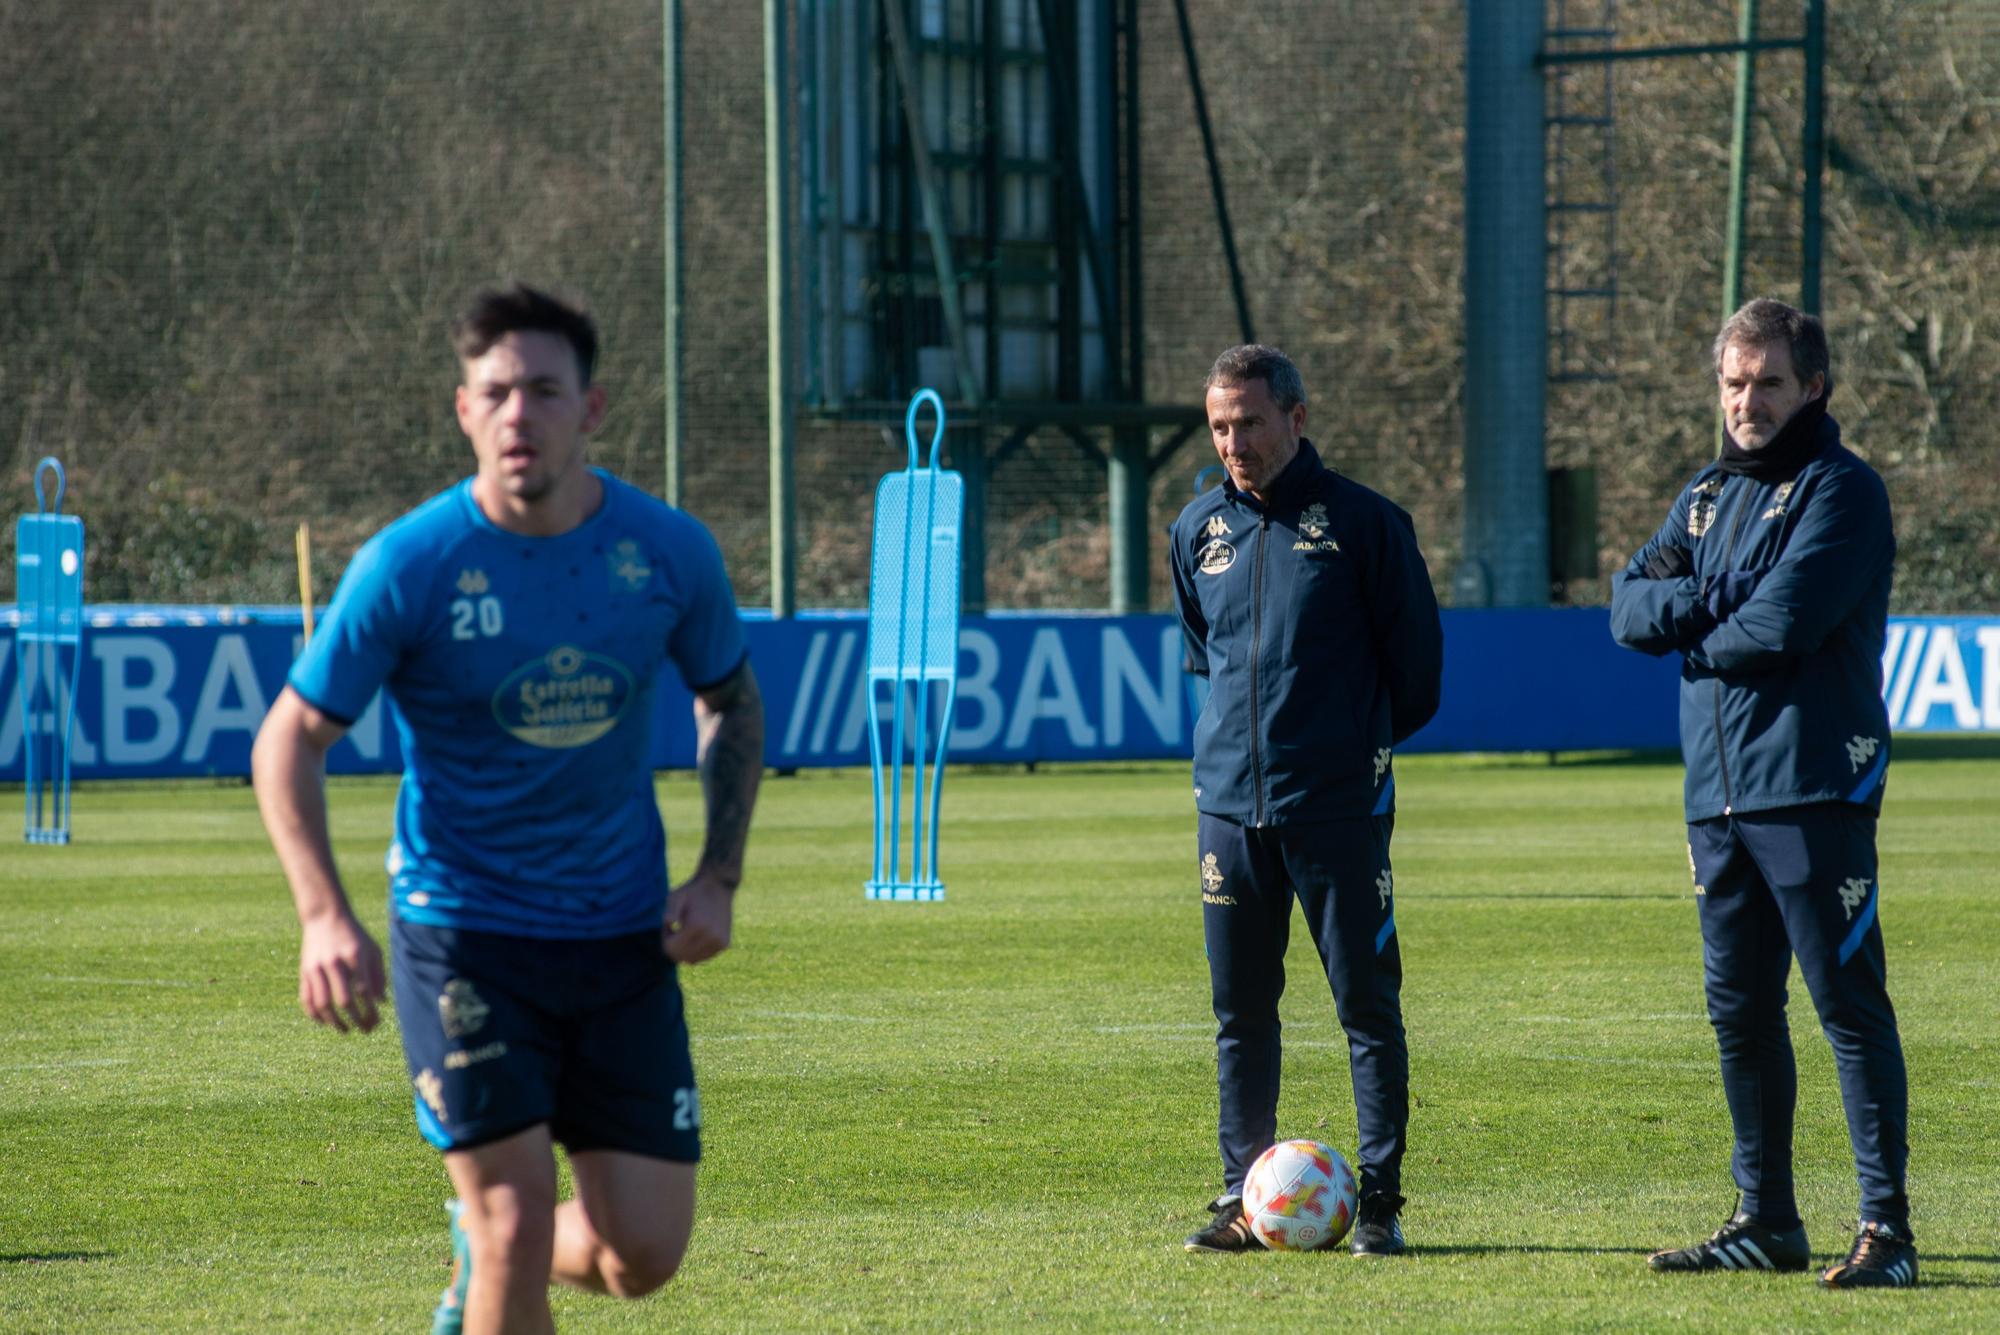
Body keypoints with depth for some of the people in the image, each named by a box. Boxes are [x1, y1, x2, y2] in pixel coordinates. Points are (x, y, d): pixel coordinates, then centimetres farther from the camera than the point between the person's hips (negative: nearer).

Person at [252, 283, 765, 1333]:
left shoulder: (670, 552, -5)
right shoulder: (407, 565, -13)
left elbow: (731, 703, 14)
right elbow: (289, 741, -6)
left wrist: (719, 876, 0)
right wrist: (324, 917, -20)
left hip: (623, 935, 3)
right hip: (461, 932, -3)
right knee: (518, 1225, -13)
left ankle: (480, 1251, 33)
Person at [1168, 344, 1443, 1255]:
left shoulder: (1362, 523, -4)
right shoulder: (1198, 531, 9)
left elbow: (1416, 658, 3)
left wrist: (1366, 742, 7)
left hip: (1340, 804, -4)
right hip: (1230, 802, 4)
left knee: (1368, 1004, -2)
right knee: (1240, 1010, 6)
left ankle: (1379, 1202, 2)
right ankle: (1243, 1196, 13)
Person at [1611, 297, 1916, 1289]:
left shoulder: (1841, 491, -5)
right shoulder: (1704, 498, 18)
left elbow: (1785, 621, -18)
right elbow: (1630, 611, 7)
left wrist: (1696, 633, 0)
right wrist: (1719, 597, -9)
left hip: (1814, 787, -7)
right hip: (1719, 795, 8)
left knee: (1849, 1003, -8)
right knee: (1739, 1010, 11)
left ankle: (1885, 1225, -7)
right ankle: (1766, 1218, 19)